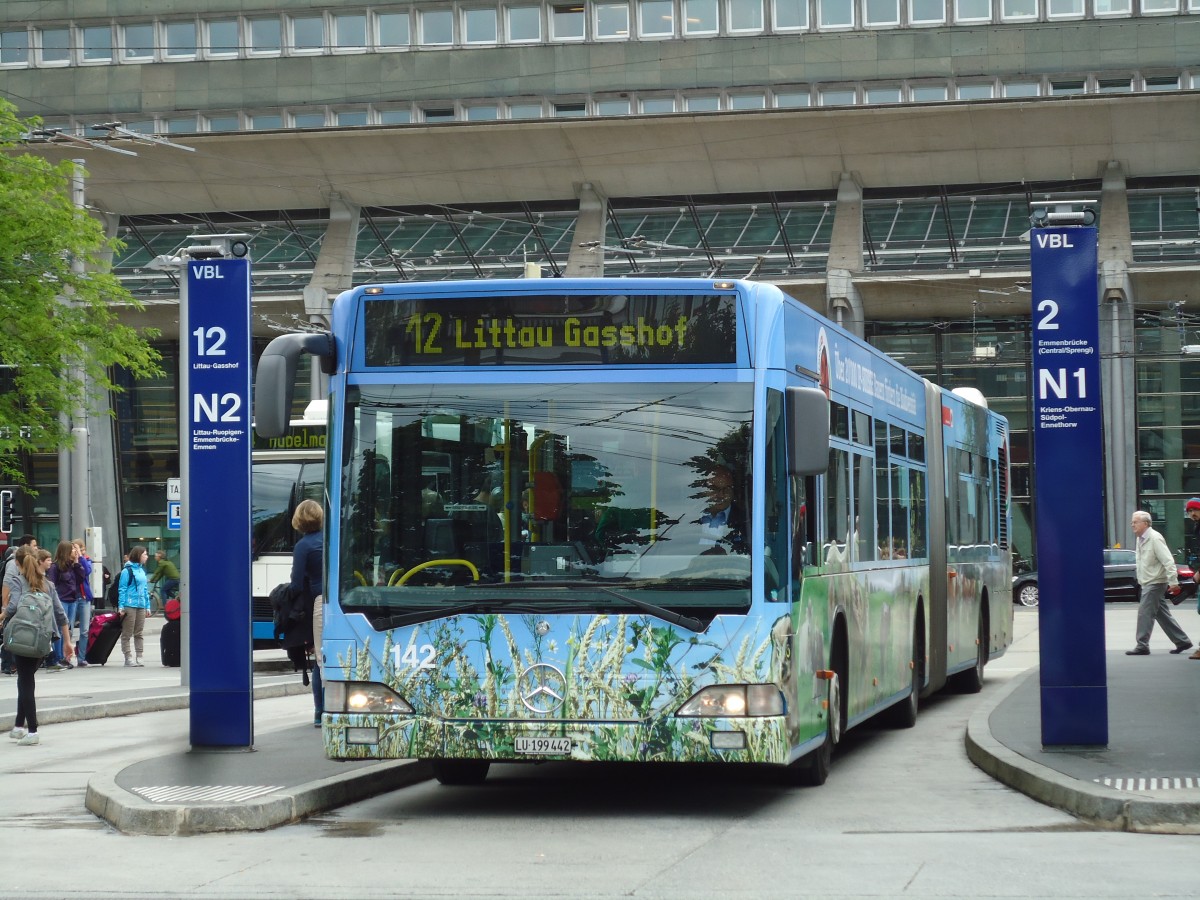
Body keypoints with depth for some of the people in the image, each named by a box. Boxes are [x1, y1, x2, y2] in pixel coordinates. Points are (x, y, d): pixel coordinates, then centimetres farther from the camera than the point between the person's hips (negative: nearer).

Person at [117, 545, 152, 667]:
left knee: (138, 634, 9)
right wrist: (121, 607, -14)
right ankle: (128, 658, 0)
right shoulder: (127, 571, -6)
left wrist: (148, 606, 15)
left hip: (141, 606, 7)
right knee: (127, 634, -1)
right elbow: (122, 590, -9)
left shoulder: (142, 571, 16)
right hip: (129, 606, -7)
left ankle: (139, 657, 12)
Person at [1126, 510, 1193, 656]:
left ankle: (1142, 646, -7)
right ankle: (1182, 641, 19)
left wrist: (1173, 582, -25)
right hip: (1147, 582, 9)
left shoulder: (1155, 538, -16)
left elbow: (1168, 561, -21)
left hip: (1155, 582, -9)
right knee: (1162, 615, 12)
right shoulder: (1141, 539, 12)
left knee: (1145, 613, -10)